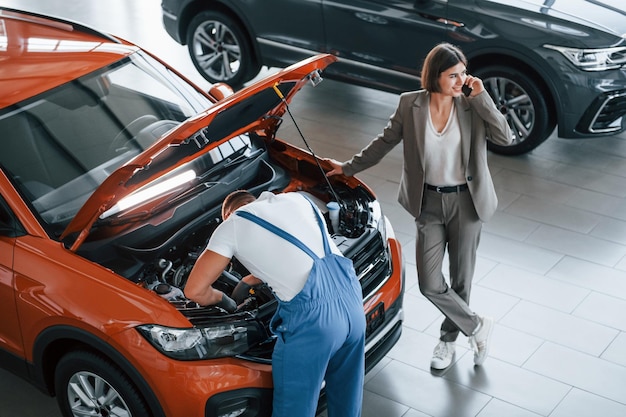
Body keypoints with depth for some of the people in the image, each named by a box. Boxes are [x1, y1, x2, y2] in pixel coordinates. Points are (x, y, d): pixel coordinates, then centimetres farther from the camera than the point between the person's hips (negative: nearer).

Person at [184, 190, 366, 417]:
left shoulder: (231, 226, 7)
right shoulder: (296, 199, 21)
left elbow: (194, 290, 5)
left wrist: (220, 298, 27)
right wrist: (250, 280, 41)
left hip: (312, 317, -6)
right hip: (351, 300, 6)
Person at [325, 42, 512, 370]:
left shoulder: (471, 106, -8)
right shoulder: (410, 104, -6)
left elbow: (505, 138, -19)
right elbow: (386, 141, 7)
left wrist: (481, 96, -20)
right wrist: (349, 168, 13)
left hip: (466, 202, 0)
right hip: (429, 203, 1)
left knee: (460, 278, 12)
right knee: (430, 284, -2)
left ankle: (448, 338, 35)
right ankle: (476, 327, 21)